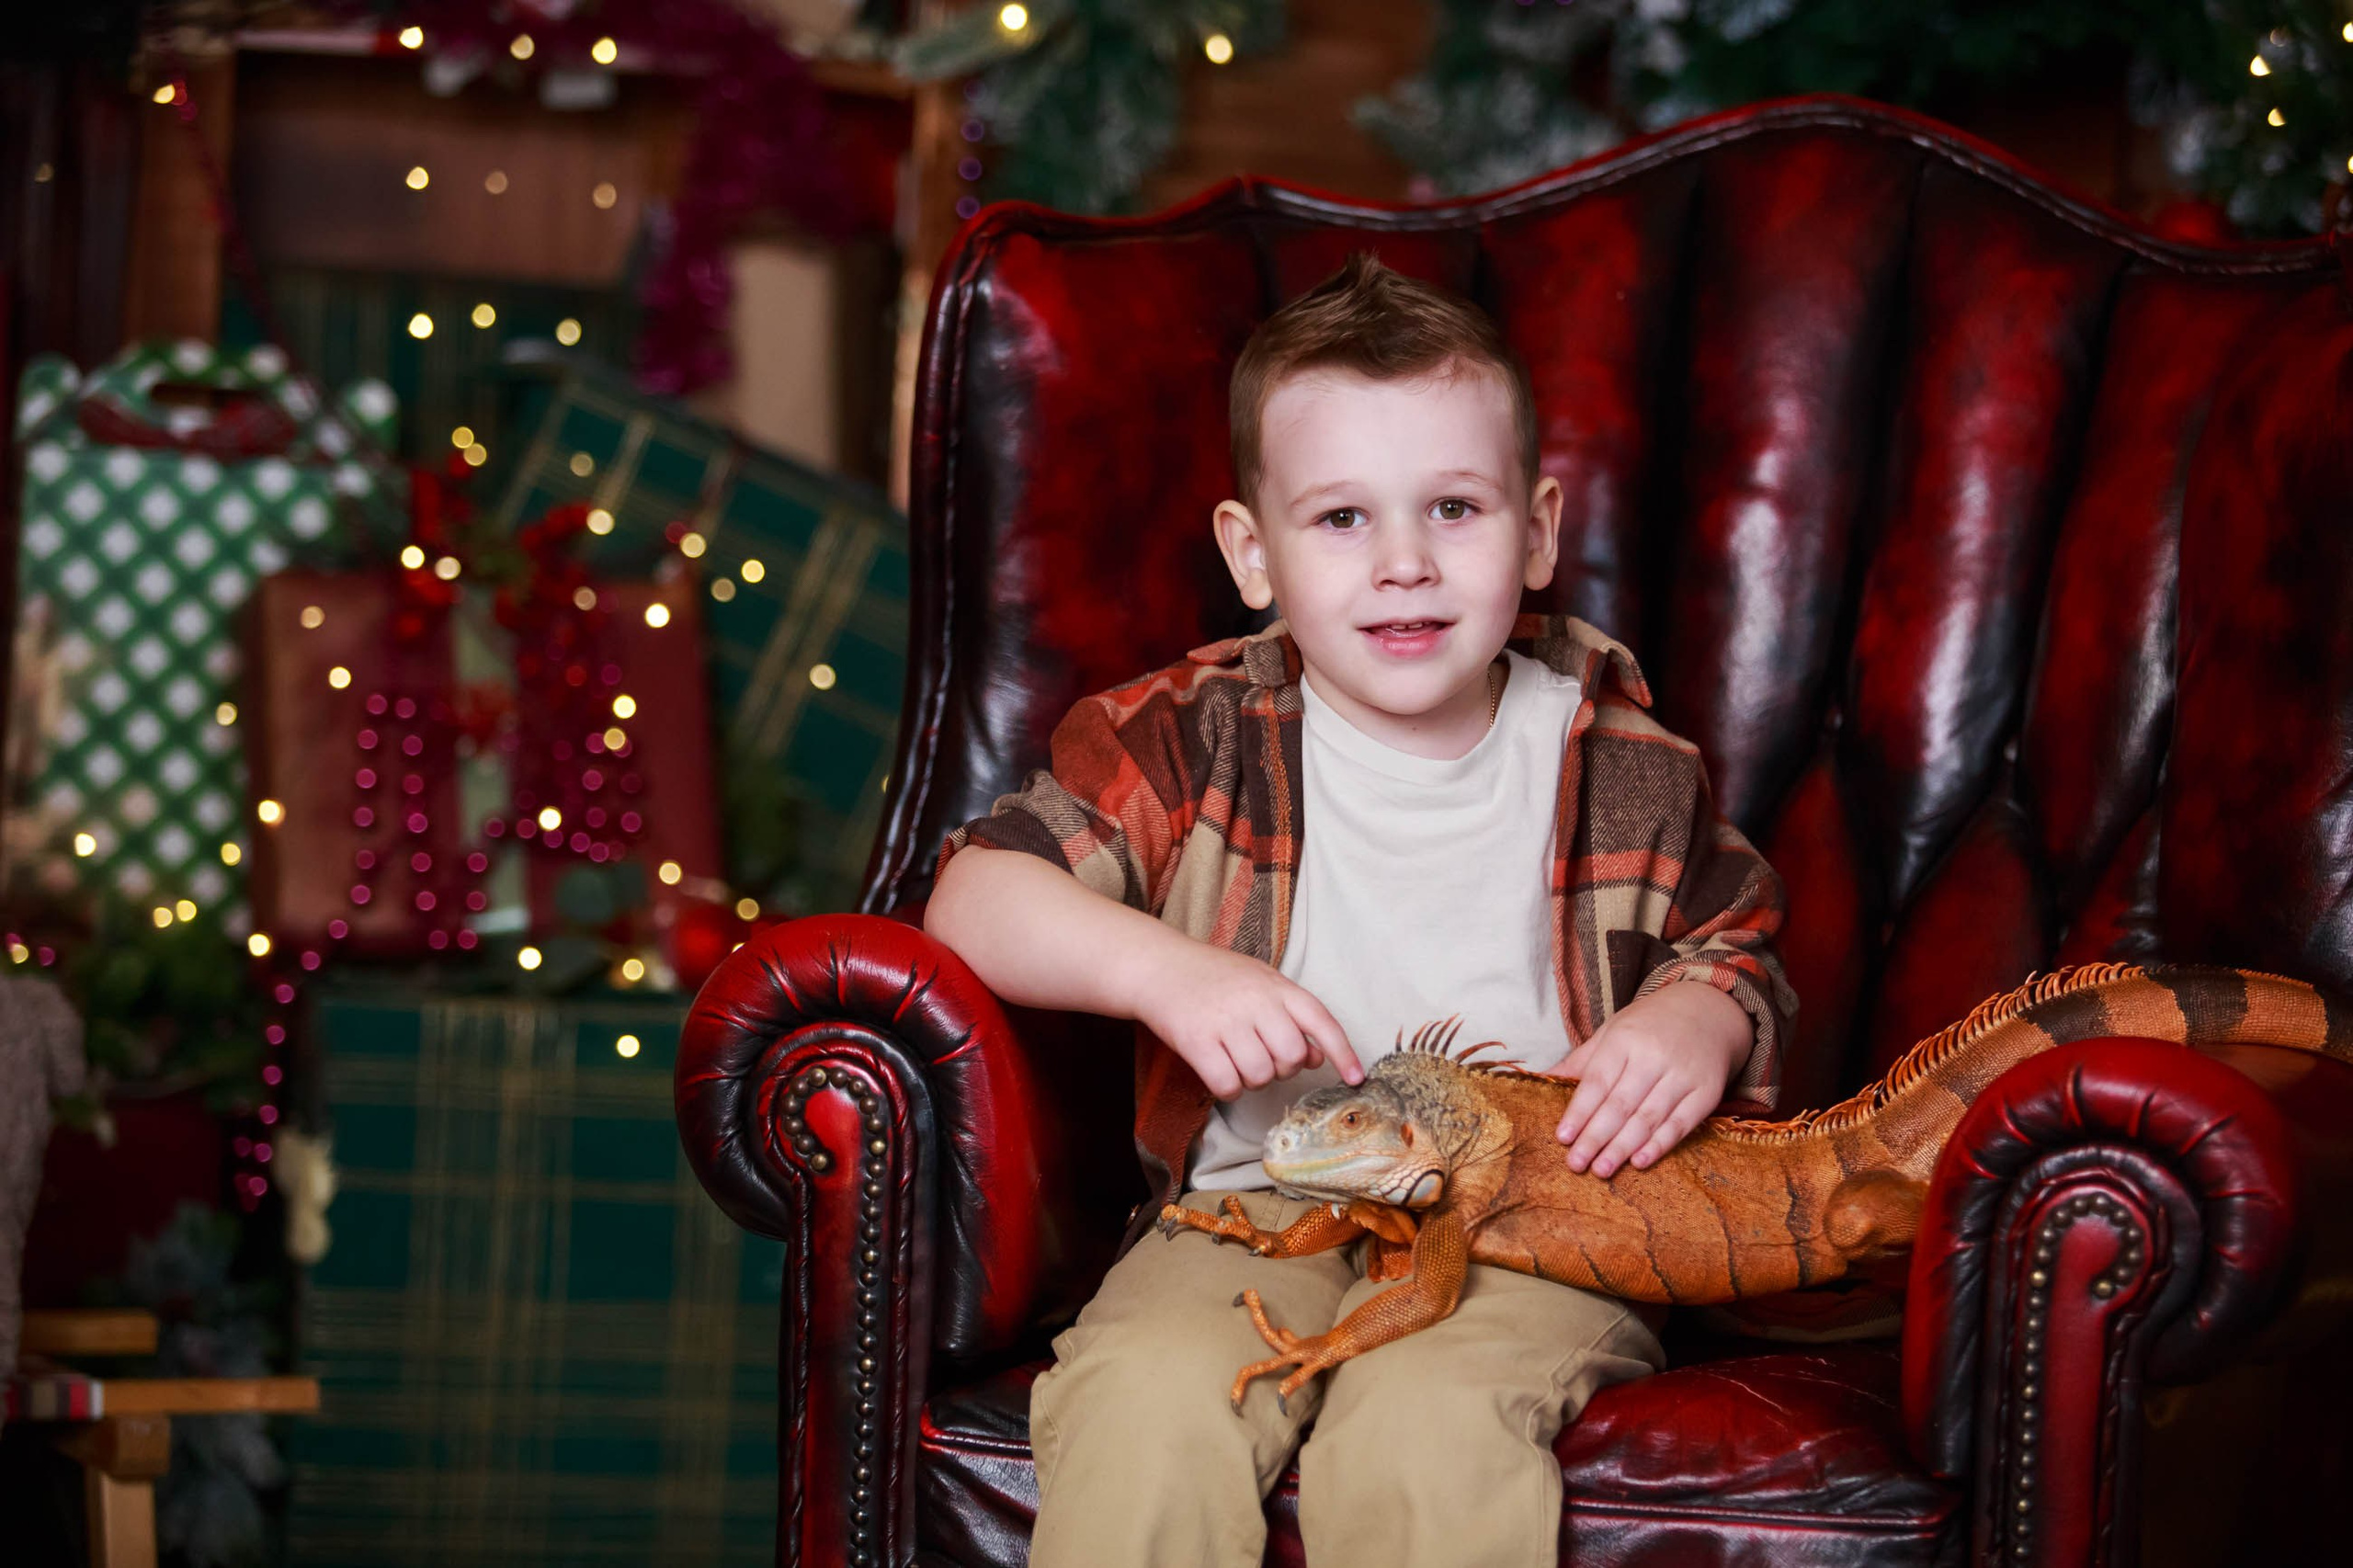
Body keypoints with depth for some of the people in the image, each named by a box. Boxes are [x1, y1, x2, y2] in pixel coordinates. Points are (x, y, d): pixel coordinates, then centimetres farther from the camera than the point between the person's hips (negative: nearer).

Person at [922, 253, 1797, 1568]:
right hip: (1256, 1203, 1)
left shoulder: (1626, 767, 6)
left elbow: (1740, 946, 18)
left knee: (1431, 1426, -33)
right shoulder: (1197, 737, 3)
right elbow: (979, 893, -2)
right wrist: (1165, 971, -19)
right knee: (1142, 1410, -30)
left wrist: (1700, 1020, -7)